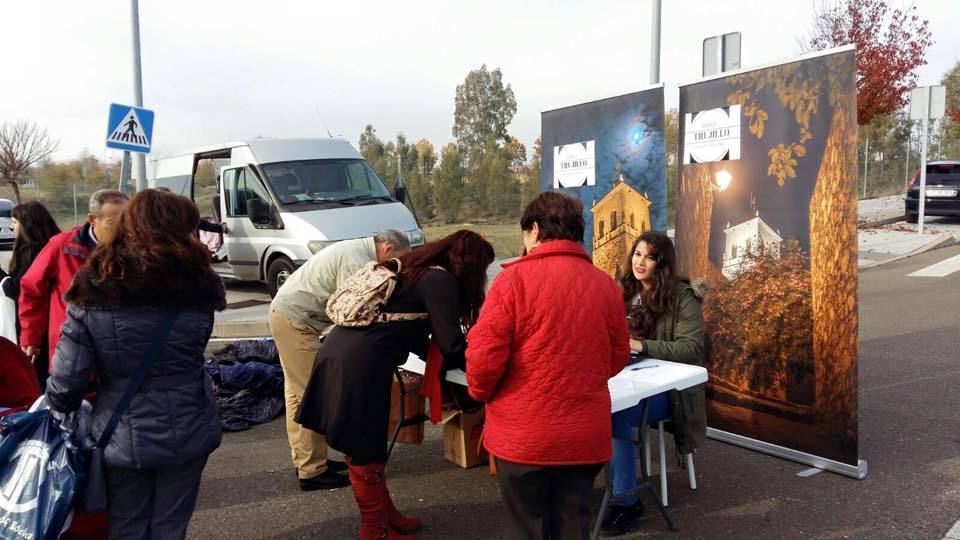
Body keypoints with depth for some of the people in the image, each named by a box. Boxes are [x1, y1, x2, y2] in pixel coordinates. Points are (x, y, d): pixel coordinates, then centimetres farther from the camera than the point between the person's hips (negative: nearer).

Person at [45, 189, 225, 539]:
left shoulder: (91, 290, -13)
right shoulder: (197, 287, -13)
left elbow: (66, 379, -12)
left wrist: (61, 407, 8)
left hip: (123, 437, 0)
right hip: (187, 431, 0)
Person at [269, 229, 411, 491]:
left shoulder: (357, 250, 13)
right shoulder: (357, 261, -20)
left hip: (285, 312, 11)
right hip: (295, 320, -11)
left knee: (299, 394, 16)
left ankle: (304, 459, 27)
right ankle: (312, 471, 0)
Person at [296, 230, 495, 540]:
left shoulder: (412, 266, 19)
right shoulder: (440, 280, -8)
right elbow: (452, 346, -8)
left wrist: (435, 355, 21)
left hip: (337, 352, 10)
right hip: (360, 365, -10)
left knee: (361, 447, 19)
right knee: (365, 454, 6)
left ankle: (385, 514, 35)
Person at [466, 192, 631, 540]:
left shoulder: (515, 277, -12)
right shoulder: (605, 284, 0)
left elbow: (484, 353, -15)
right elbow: (618, 357, 9)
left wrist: (481, 392, 5)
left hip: (524, 436, -3)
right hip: (586, 436, 4)